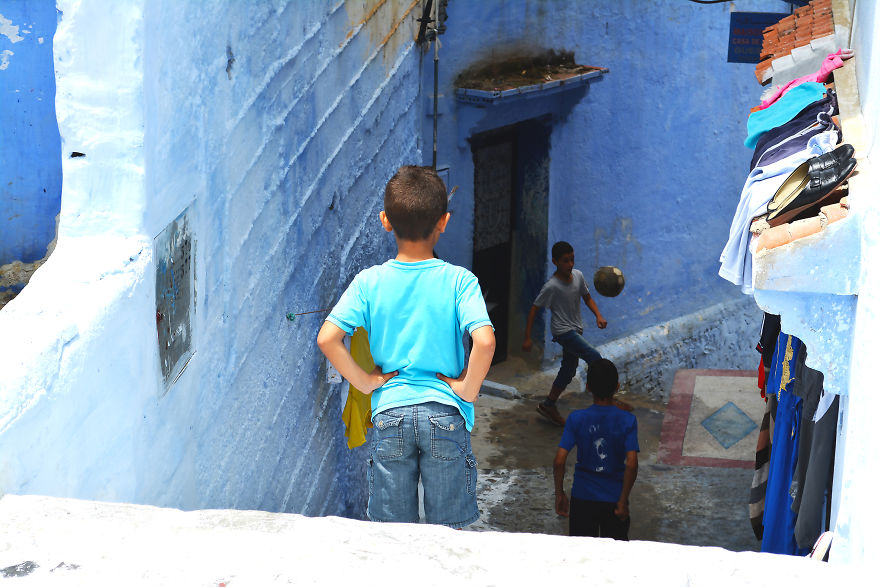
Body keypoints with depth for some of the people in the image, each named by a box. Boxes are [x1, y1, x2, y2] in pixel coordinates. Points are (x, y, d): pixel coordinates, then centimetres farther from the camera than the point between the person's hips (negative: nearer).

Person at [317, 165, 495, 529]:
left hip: (389, 414, 1)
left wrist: (364, 381, 1)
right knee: (447, 536, 7)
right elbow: (484, 340, -19)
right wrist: (466, 389, -5)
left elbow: (327, 338, -9)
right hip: (445, 413, -1)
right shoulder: (459, 280, -6)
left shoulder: (368, 282, 0)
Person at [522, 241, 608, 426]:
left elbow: (587, 298, 14)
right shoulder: (552, 286, -20)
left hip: (576, 330, 8)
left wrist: (598, 316, -3)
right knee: (595, 357, -19)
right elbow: (534, 309, -13)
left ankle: (548, 405, 29)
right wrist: (527, 338, -14)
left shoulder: (578, 276, -1)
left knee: (569, 370, 15)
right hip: (562, 331, -8)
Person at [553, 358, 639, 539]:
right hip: (614, 498, 0)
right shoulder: (627, 420, -12)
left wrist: (559, 494, 0)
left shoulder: (576, 419, -11)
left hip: (582, 498, 1)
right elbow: (632, 465, -19)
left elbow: (559, 461, -13)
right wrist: (623, 500, -9)